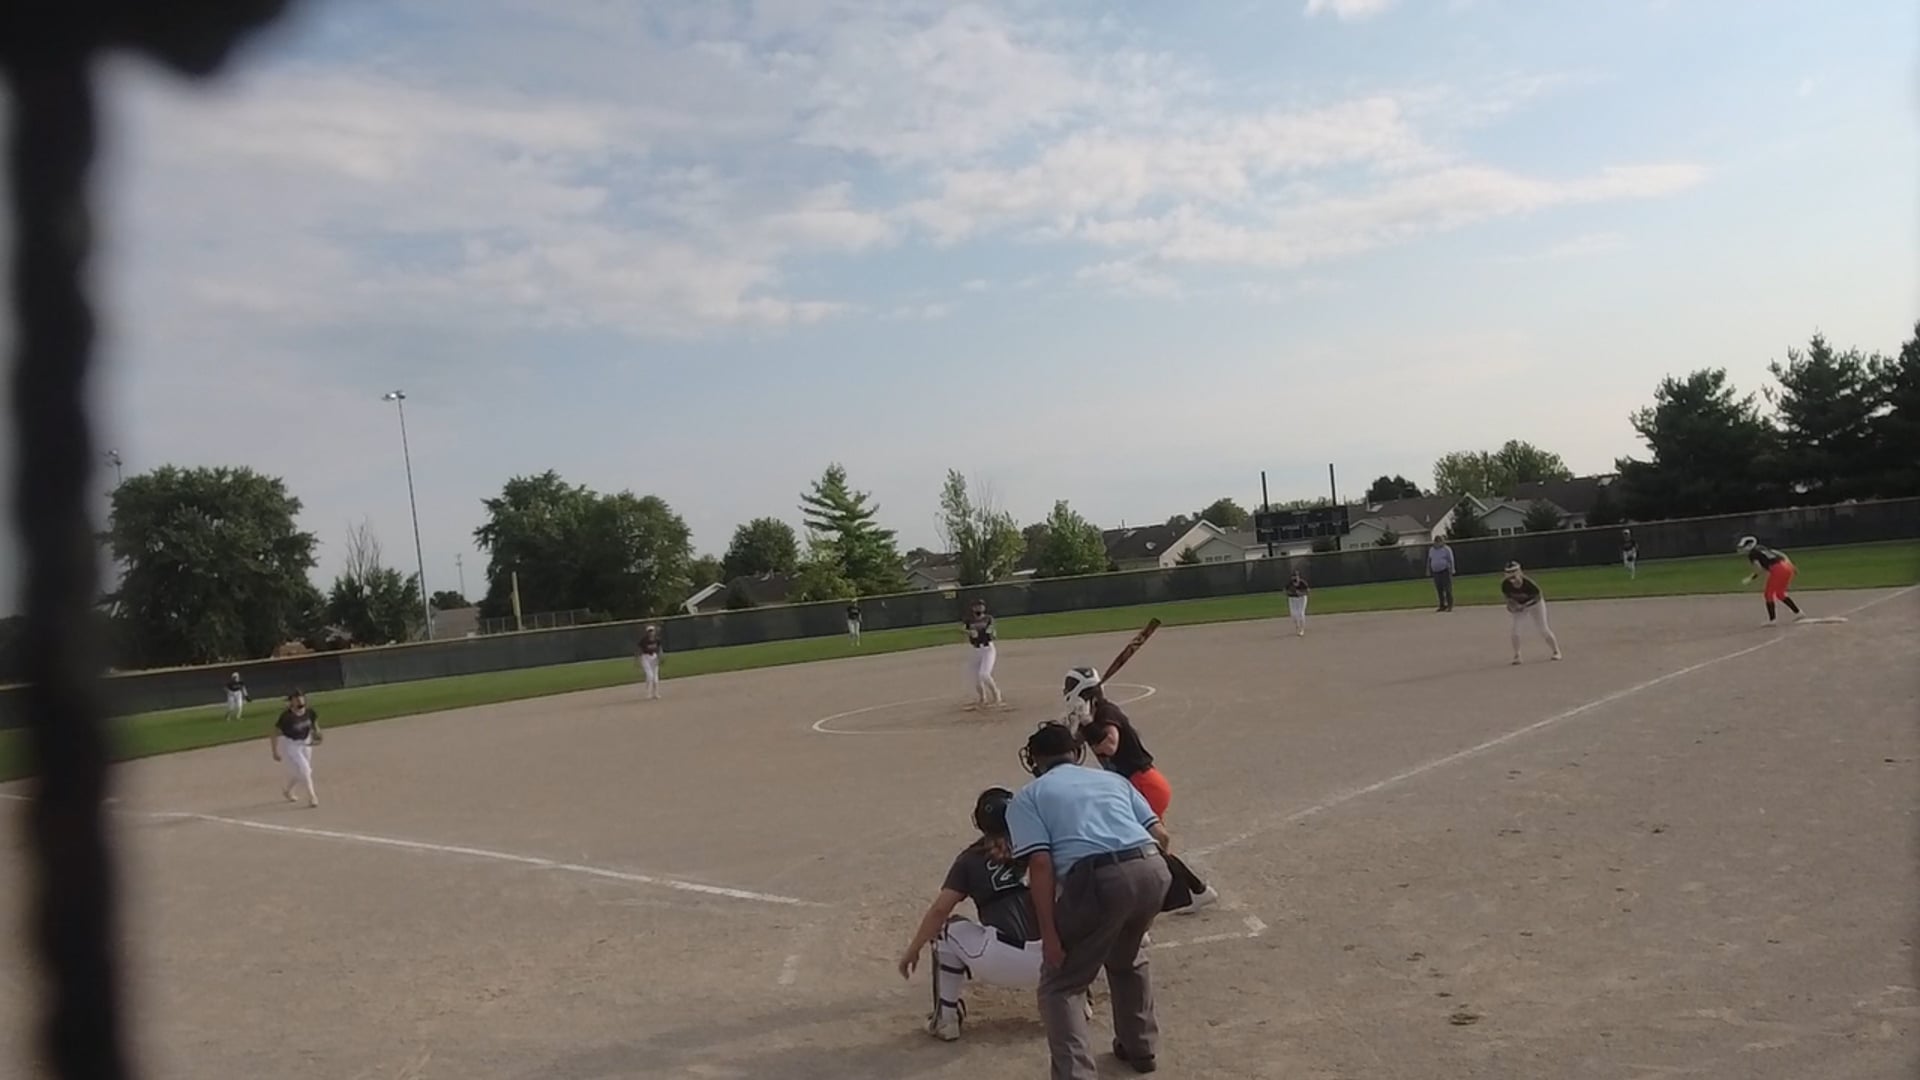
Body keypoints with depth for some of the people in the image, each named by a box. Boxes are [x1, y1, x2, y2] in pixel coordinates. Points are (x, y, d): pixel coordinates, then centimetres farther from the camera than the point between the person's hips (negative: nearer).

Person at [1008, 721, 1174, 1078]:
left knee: (1060, 984, 13)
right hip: (1154, 870, 5)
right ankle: (1141, 1048, 44)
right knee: (1127, 959, 35)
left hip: (1099, 879, -5)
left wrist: (1049, 934, 0)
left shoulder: (1026, 798, 17)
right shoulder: (1112, 778, 30)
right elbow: (1161, 838, 21)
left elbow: (1041, 863, 0)